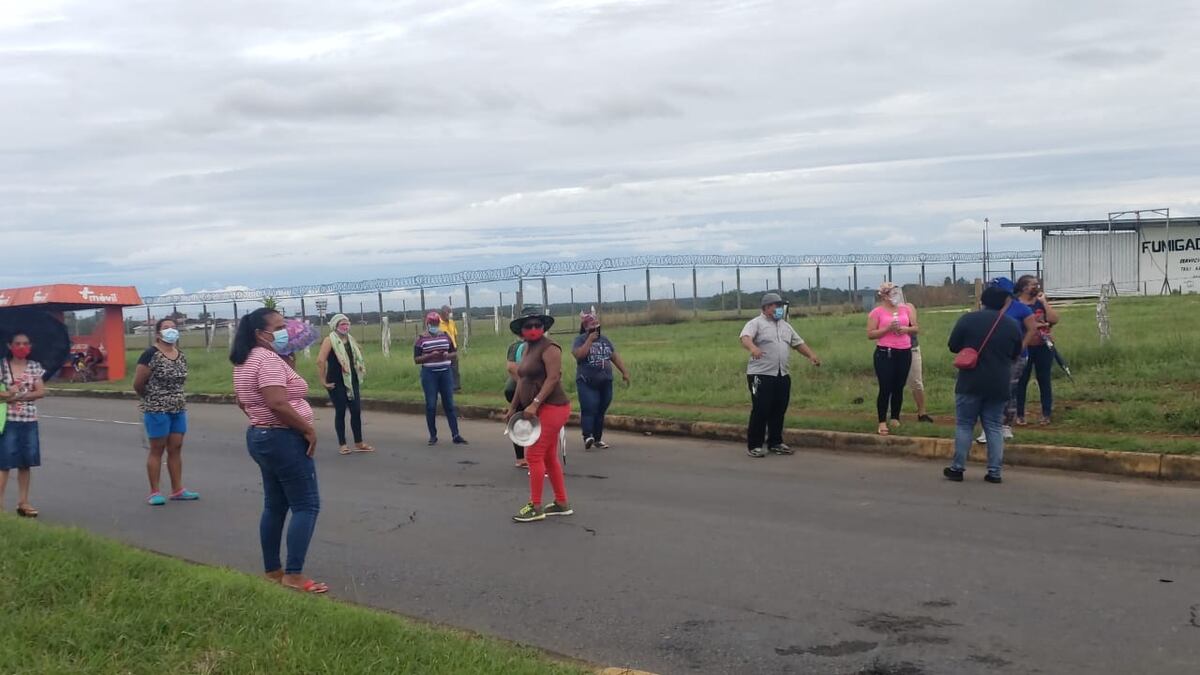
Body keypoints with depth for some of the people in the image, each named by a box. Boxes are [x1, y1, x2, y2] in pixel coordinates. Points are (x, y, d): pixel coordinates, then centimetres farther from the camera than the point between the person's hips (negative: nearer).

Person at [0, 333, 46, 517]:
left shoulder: (35, 367, 6)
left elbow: (41, 391, -4)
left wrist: (20, 396, -14)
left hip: (29, 420, 3)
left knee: (26, 462, 8)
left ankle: (23, 502, 16)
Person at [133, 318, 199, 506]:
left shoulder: (181, 355, 8)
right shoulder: (151, 355, -13)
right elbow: (138, 384, -9)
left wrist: (176, 397, 13)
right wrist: (152, 399, 6)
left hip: (179, 409, 6)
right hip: (157, 410, -6)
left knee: (176, 448, 9)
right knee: (157, 449, 0)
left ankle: (177, 489, 15)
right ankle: (154, 492, 6)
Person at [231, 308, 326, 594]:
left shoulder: (246, 361, 13)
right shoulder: (268, 359, -20)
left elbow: (242, 401, 23)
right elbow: (277, 403, -29)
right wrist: (308, 429, -20)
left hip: (261, 437, 10)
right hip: (283, 439, -10)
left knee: (275, 505, 16)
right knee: (306, 505, -6)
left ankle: (272, 570, 21)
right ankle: (293, 575, -8)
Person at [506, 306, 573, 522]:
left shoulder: (549, 348, -14)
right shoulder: (528, 348, 14)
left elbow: (553, 378, -23)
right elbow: (522, 381, 18)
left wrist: (534, 404, -28)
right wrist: (513, 407, 14)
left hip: (552, 408, -9)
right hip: (540, 410, 9)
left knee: (534, 455, -9)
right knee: (549, 457, 13)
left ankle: (536, 507, -3)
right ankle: (562, 503, 21)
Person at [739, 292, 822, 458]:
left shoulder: (785, 326, 19)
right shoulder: (756, 323, -5)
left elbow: (798, 342, 23)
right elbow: (745, 338, -22)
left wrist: (811, 355, 8)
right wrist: (753, 348, -43)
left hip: (783, 375, 7)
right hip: (761, 375, -7)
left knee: (779, 411, 10)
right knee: (760, 410, -6)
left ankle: (775, 443, 21)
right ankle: (754, 445, 1)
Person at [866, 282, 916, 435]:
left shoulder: (905, 309, 10)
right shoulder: (877, 312, -3)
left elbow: (916, 328, 14)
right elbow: (870, 334, -7)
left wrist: (906, 329, -7)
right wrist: (888, 328, -18)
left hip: (904, 353, 4)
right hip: (885, 353, -4)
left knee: (899, 388, 9)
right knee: (885, 388, -6)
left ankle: (895, 418, 20)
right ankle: (882, 422, -1)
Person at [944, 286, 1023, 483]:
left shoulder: (968, 319, -7)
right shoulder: (1012, 325, 2)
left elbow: (953, 346, 0)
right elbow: (1015, 355, 13)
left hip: (971, 383, -2)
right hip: (999, 385, 2)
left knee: (964, 425, 6)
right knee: (994, 427, 9)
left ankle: (958, 468, 7)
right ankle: (994, 471, 5)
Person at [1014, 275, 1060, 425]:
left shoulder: (1041, 303, 8)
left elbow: (1054, 320, -4)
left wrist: (1044, 302, -6)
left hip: (1043, 347, 3)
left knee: (1044, 380, 6)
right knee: (1021, 381, 0)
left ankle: (1046, 414, 13)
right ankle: (1020, 415, 7)